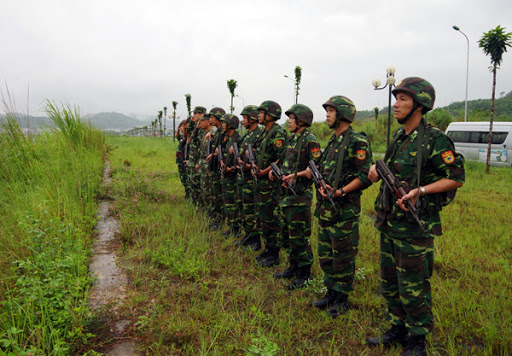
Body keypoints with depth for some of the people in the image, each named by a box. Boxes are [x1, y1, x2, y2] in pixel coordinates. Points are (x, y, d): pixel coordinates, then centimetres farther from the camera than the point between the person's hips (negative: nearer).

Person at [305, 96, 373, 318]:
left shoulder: (357, 141, -12)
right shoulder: (333, 141, 15)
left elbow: (365, 176, -17)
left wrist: (341, 191, -23)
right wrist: (322, 186, 2)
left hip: (345, 210, -9)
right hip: (325, 208, 9)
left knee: (343, 257, 3)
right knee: (325, 255, 16)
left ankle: (342, 299, 18)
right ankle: (331, 293, 30)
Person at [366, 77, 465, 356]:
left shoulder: (435, 140, -14)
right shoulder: (399, 137, 10)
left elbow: (456, 178, -13)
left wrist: (420, 191, -23)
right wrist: (377, 171, 7)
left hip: (415, 226, -8)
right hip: (389, 223, 8)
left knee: (413, 287, 4)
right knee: (390, 282, 18)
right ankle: (398, 330, 36)